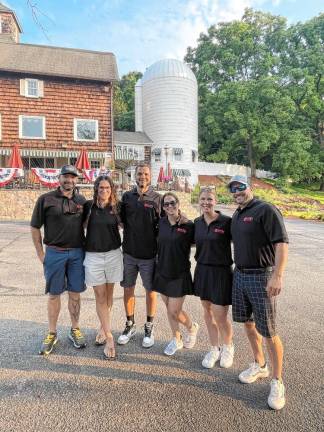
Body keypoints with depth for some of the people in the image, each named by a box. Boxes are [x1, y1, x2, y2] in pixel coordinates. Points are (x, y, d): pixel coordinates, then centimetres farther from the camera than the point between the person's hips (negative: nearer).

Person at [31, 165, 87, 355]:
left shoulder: (82, 200, 4)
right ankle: (52, 333, 25)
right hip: (54, 253, -2)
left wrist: (86, 247, 7)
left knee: (75, 294, 11)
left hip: (77, 253, 2)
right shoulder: (46, 199, -4)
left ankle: (75, 329, 28)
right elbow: (35, 227, 0)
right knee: (54, 295, 9)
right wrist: (40, 252, -2)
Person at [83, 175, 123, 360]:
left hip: (113, 254, 2)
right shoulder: (89, 206, -3)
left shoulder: (116, 207, 0)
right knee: (100, 296, 1)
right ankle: (109, 337, 8)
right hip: (93, 256, -1)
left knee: (109, 294, 11)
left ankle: (103, 328, 32)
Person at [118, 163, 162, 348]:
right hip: (129, 252, 3)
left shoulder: (157, 198, -5)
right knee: (128, 289, 12)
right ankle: (130, 324, 32)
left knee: (151, 290, 9)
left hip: (149, 254, -3)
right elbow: (122, 220, 12)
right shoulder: (127, 197, 3)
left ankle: (149, 327, 28)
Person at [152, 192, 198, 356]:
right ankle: (176, 339, 36)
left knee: (174, 312, 0)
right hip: (162, 272, 5)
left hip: (180, 274, -4)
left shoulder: (188, 225, -13)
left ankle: (192, 327, 32)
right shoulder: (161, 223, 0)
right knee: (168, 308, 15)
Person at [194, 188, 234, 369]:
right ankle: (214, 349, 35)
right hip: (202, 270, 5)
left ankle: (228, 347, 33)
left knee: (220, 316, 2)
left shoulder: (226, 221, -13)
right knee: (208, 312, 14)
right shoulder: (197, 222, 4)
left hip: (221, 272, -5)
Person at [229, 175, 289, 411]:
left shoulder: (266, 210, -13)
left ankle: (277, 382, 19)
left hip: (261, 276, -8)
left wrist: (277, 276, -29)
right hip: (240, 274, 8)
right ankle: (259, 365, 37)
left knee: (269, 332, 0)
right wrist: (238, 269, 15)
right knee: (248, 323, 17)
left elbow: (282, 243, -21)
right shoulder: (236, 215, 12)